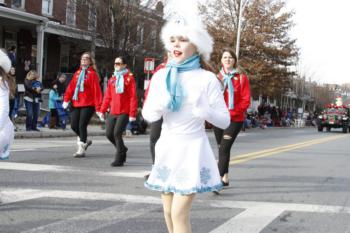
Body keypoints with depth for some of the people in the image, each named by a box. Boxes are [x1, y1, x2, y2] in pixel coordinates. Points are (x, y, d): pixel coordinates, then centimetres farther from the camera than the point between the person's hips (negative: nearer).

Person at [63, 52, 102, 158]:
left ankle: (81, 150, -1)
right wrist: (66, 99, 0)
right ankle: (85, 141, 29)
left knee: (82, 126, -9)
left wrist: (98, 107, -14)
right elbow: (71, 86, 11)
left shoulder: (92, 74, -4)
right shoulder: (77, 73, 13)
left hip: (88, 104, -6)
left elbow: (96, 90, -9)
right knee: (74, 126, 4)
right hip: (76, 104, 6)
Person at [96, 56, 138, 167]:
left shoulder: (129, 78, -2)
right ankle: (122, 149, 29)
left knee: (117, 133, -13)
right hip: (113, 112, 6)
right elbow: (107, 96, 15)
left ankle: (119, 159, -1)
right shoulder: (112, 79, 14)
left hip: (124, 112, -6)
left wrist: (132, 114, -13)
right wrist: (102, 110, 9)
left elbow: (133, 97, -7)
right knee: (109, 134, 2)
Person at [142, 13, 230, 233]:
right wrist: (157, 107, -17)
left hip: (192, 147, -4)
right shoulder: (161, 76, 3)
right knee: (169, 211, 11)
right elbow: (147, 114, 6)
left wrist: (206, 112, -25)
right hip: (167, 147, 4)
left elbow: (225, 120, -5)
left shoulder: (206, 79, -7)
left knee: (179, 213, -10)